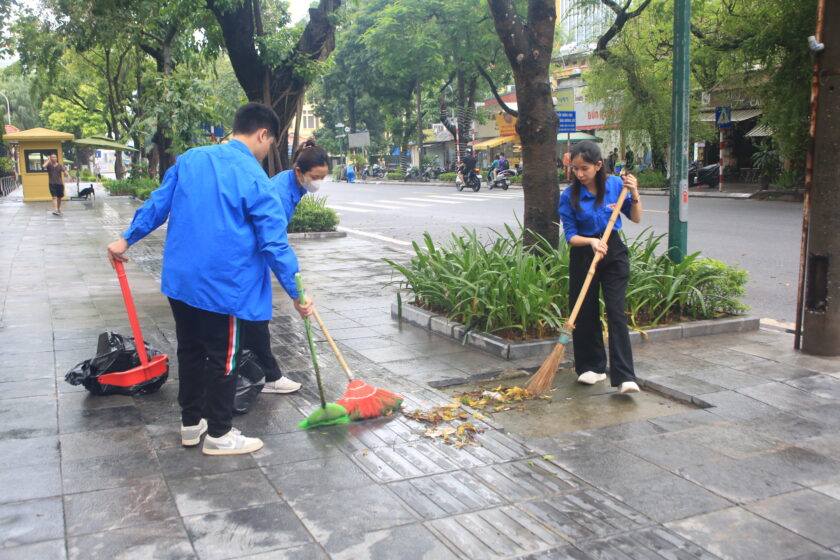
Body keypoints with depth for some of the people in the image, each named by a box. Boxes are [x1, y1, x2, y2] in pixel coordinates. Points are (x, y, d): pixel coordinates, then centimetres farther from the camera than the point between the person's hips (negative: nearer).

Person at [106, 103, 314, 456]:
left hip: (179, 279, 6)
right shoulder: (255, 179, -12)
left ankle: (191, 422, 31)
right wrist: (296, 295, -7)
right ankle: (219, 435, 17)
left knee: (190, 351, 18)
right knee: (223, 360, 6)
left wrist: (127, 239, 23)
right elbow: (274, 243, -13)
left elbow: (158, 204, 12)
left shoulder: (190, 159, 5)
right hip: (223, 287, -6)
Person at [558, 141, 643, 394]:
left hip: (613, 252, 0)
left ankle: (625, 377, -8)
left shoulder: (615, 184, -4)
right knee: (586, 313, 6)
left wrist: (634, 195, -13)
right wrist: (591, 241, -27)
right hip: (583, 255, 0)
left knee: (616, 312, -8)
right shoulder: (569, 196, -8)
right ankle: (593, 367, 24)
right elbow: (570, 236, -9)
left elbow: (636, 219, 4)